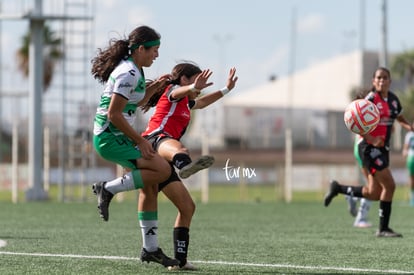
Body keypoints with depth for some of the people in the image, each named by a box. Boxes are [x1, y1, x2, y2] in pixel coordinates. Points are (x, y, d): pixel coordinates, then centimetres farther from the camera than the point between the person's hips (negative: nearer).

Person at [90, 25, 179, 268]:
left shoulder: (134, 71, 14)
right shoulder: (128, 73, -18)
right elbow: (114, 114, -21)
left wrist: (154, 88, 16)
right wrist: (140, 140, -15)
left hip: (119, 137, 10)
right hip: (110, 138, -10)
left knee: (150, 185, 8)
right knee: (163, 170, -17)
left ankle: (151, 248, 13)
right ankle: (108, 189, -9)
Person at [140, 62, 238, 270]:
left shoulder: (185, 103, 38)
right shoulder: (173, 90, 10)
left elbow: (202, 102, 59)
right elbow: (179, 91, -16)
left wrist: (227, 88, 61)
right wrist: (193, 87, -38)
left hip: (159, 160, 10)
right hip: (155, 139, -10)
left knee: (187, 207, 11)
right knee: (177, 149, -47)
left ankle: (180, 260, 14)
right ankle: (185, 164, -85)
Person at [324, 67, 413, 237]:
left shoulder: (393, 99, 9)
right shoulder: (371, 99, -13)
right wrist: (372, 140, -27)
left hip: (383, 149, 8)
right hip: (369, 148, -8)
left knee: (374, 194, 9)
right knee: (389, 185, -13)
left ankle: (337, 188, 27)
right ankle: (383, 228, -3)